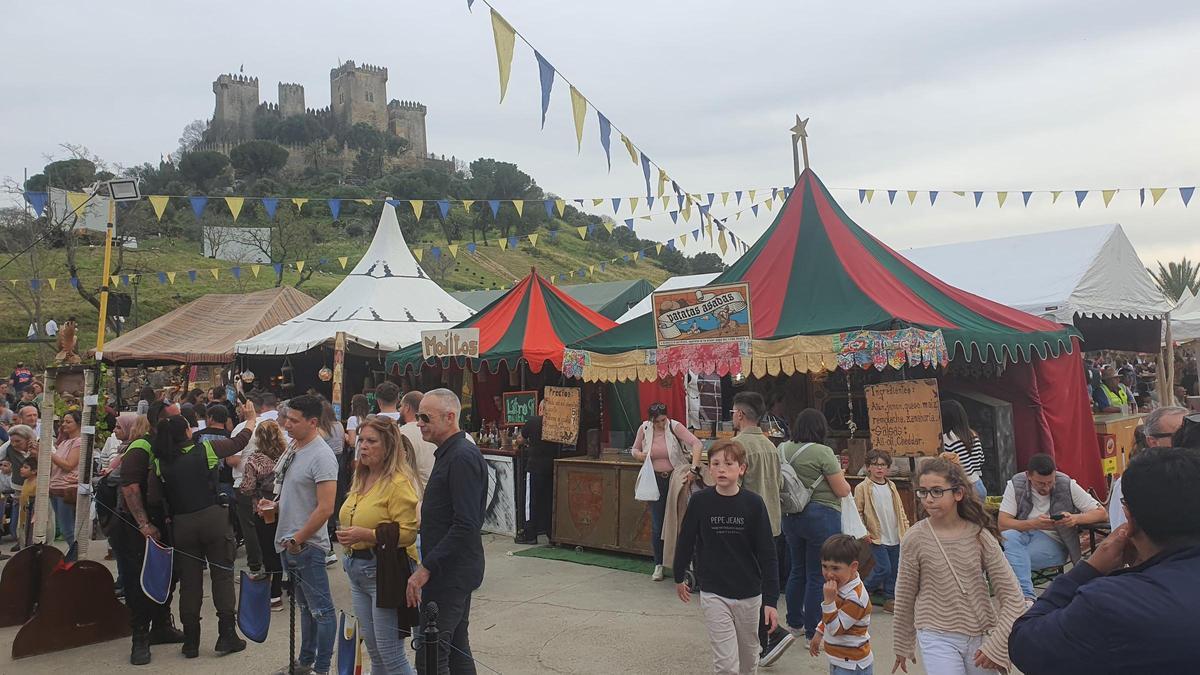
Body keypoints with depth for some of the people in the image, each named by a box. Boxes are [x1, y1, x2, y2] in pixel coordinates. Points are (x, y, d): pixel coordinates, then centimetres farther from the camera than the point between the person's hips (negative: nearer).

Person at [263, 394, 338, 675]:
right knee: (305, 607, 21)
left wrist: (298, 539, -16)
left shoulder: (322, 456, -19)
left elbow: (325, 508, -22)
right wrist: (274, 505, 5)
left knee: (321, 610, 3)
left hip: (307, 545, -9)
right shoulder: (294, 449, 8)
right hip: (289, 543, 9)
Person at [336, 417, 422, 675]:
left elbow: (408, 534, -22)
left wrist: (365, 535, -26)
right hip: (357, 571, 9)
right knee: (374, 653, 17)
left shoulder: (399, 483, -16)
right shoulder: (362, 479, 12)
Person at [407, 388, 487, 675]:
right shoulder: (450, 453, 14)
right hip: (453, 572, 10)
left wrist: (426, 568, -21)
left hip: (450, 573, -10)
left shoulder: (463, 457, -18)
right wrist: (428, 564, 15)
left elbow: (466, 526, -24)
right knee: (457, 649, 17)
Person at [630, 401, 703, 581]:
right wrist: (639, 455, -11)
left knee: (677, 522, 4)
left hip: (676, 479, -2)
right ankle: (658, 565, 19)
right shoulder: (644, 429, -3)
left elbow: (697, 444, -24)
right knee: (657, 524, 5)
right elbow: (635, 449, 13)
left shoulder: (675, 427, -14)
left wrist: (693, 469, -35)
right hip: (656, 480, 2)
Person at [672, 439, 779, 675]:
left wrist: (771, 600, -10)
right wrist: (678, 577, 16)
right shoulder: (700, 501, -10)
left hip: (749, 594, 1)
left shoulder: (753, 503, -11)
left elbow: (767, 554, -8)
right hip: (713, 594, -1)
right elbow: (685, 541, 5)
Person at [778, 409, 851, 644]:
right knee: (818, 576, 3)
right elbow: (843, 491, -11)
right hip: (821, 517, -6)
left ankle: (795, 623, 32)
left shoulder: (783, 449, 2)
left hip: (791, 516, 6)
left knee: (797, 570, 20)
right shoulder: (823, 452, -15)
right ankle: (812, 633, 10)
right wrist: (840, 477, 9)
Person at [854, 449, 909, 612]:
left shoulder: (891, 486, 9)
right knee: (883, 568, -10)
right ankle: (862, 592, 9)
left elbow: (900, 509, 16)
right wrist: (863, 531, -13)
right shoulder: (862, 488, -8)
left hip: (895, 537, 6)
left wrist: (906, 528, 10)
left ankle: (890, 599, 22)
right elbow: (857, 512, -6)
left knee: (894, 569, 9)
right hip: (878, 537, -6)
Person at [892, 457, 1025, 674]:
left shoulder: (980, 535, -8)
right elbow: (905, 598, 1)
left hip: (981, 635, 2)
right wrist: (903, 645, 10)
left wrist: (996, 644, -12)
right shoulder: (915, 538, -10)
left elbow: (1012, 596, -5)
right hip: (938, 637, -2)